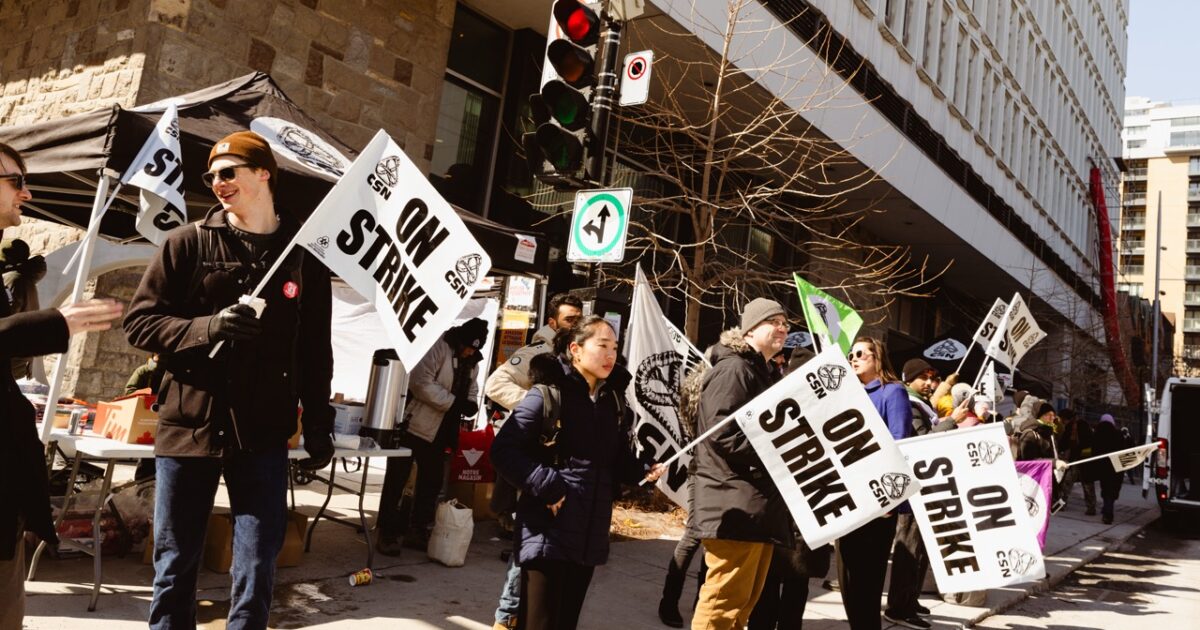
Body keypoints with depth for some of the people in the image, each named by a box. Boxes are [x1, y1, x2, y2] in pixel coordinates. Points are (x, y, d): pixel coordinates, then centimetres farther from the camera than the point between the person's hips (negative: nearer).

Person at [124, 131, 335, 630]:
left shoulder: (303, 254, 5)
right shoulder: (188, 243, 3)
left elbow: (314, 349, 8)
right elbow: (139, 322, 2)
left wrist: (318, 425, 7)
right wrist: (208, 327, -16)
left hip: (263, 434, 0)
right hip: (188, 425, 0)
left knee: (257, 571, 4)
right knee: (175, 565, 10)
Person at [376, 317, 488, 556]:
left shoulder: (472, 362, 8)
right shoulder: (442, 348, -16)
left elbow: (470, 388, 19)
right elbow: (421, 382, -23)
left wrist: (471, 403, -4)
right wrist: (453, 402, -25)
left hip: (439, 430, 8)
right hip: (415, 423, -8)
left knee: (432, 481, 12)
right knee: (397, 478, 0)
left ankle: (418, 531, 25)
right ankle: (387, 533, 8)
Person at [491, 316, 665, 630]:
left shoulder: (613, 403, 11)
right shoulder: (548, 395, -9)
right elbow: (503, 450, -14)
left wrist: (644, 470, -4)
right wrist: (545, 486, -19)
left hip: (589, 536, 7)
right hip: (547, 532, -6)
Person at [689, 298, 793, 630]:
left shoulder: (766, 375, 23)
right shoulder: (733, 369, -9)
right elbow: (723, 434, -21)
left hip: (762, 506, 10)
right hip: (735, 507, -10)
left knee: (743, 603, 14)